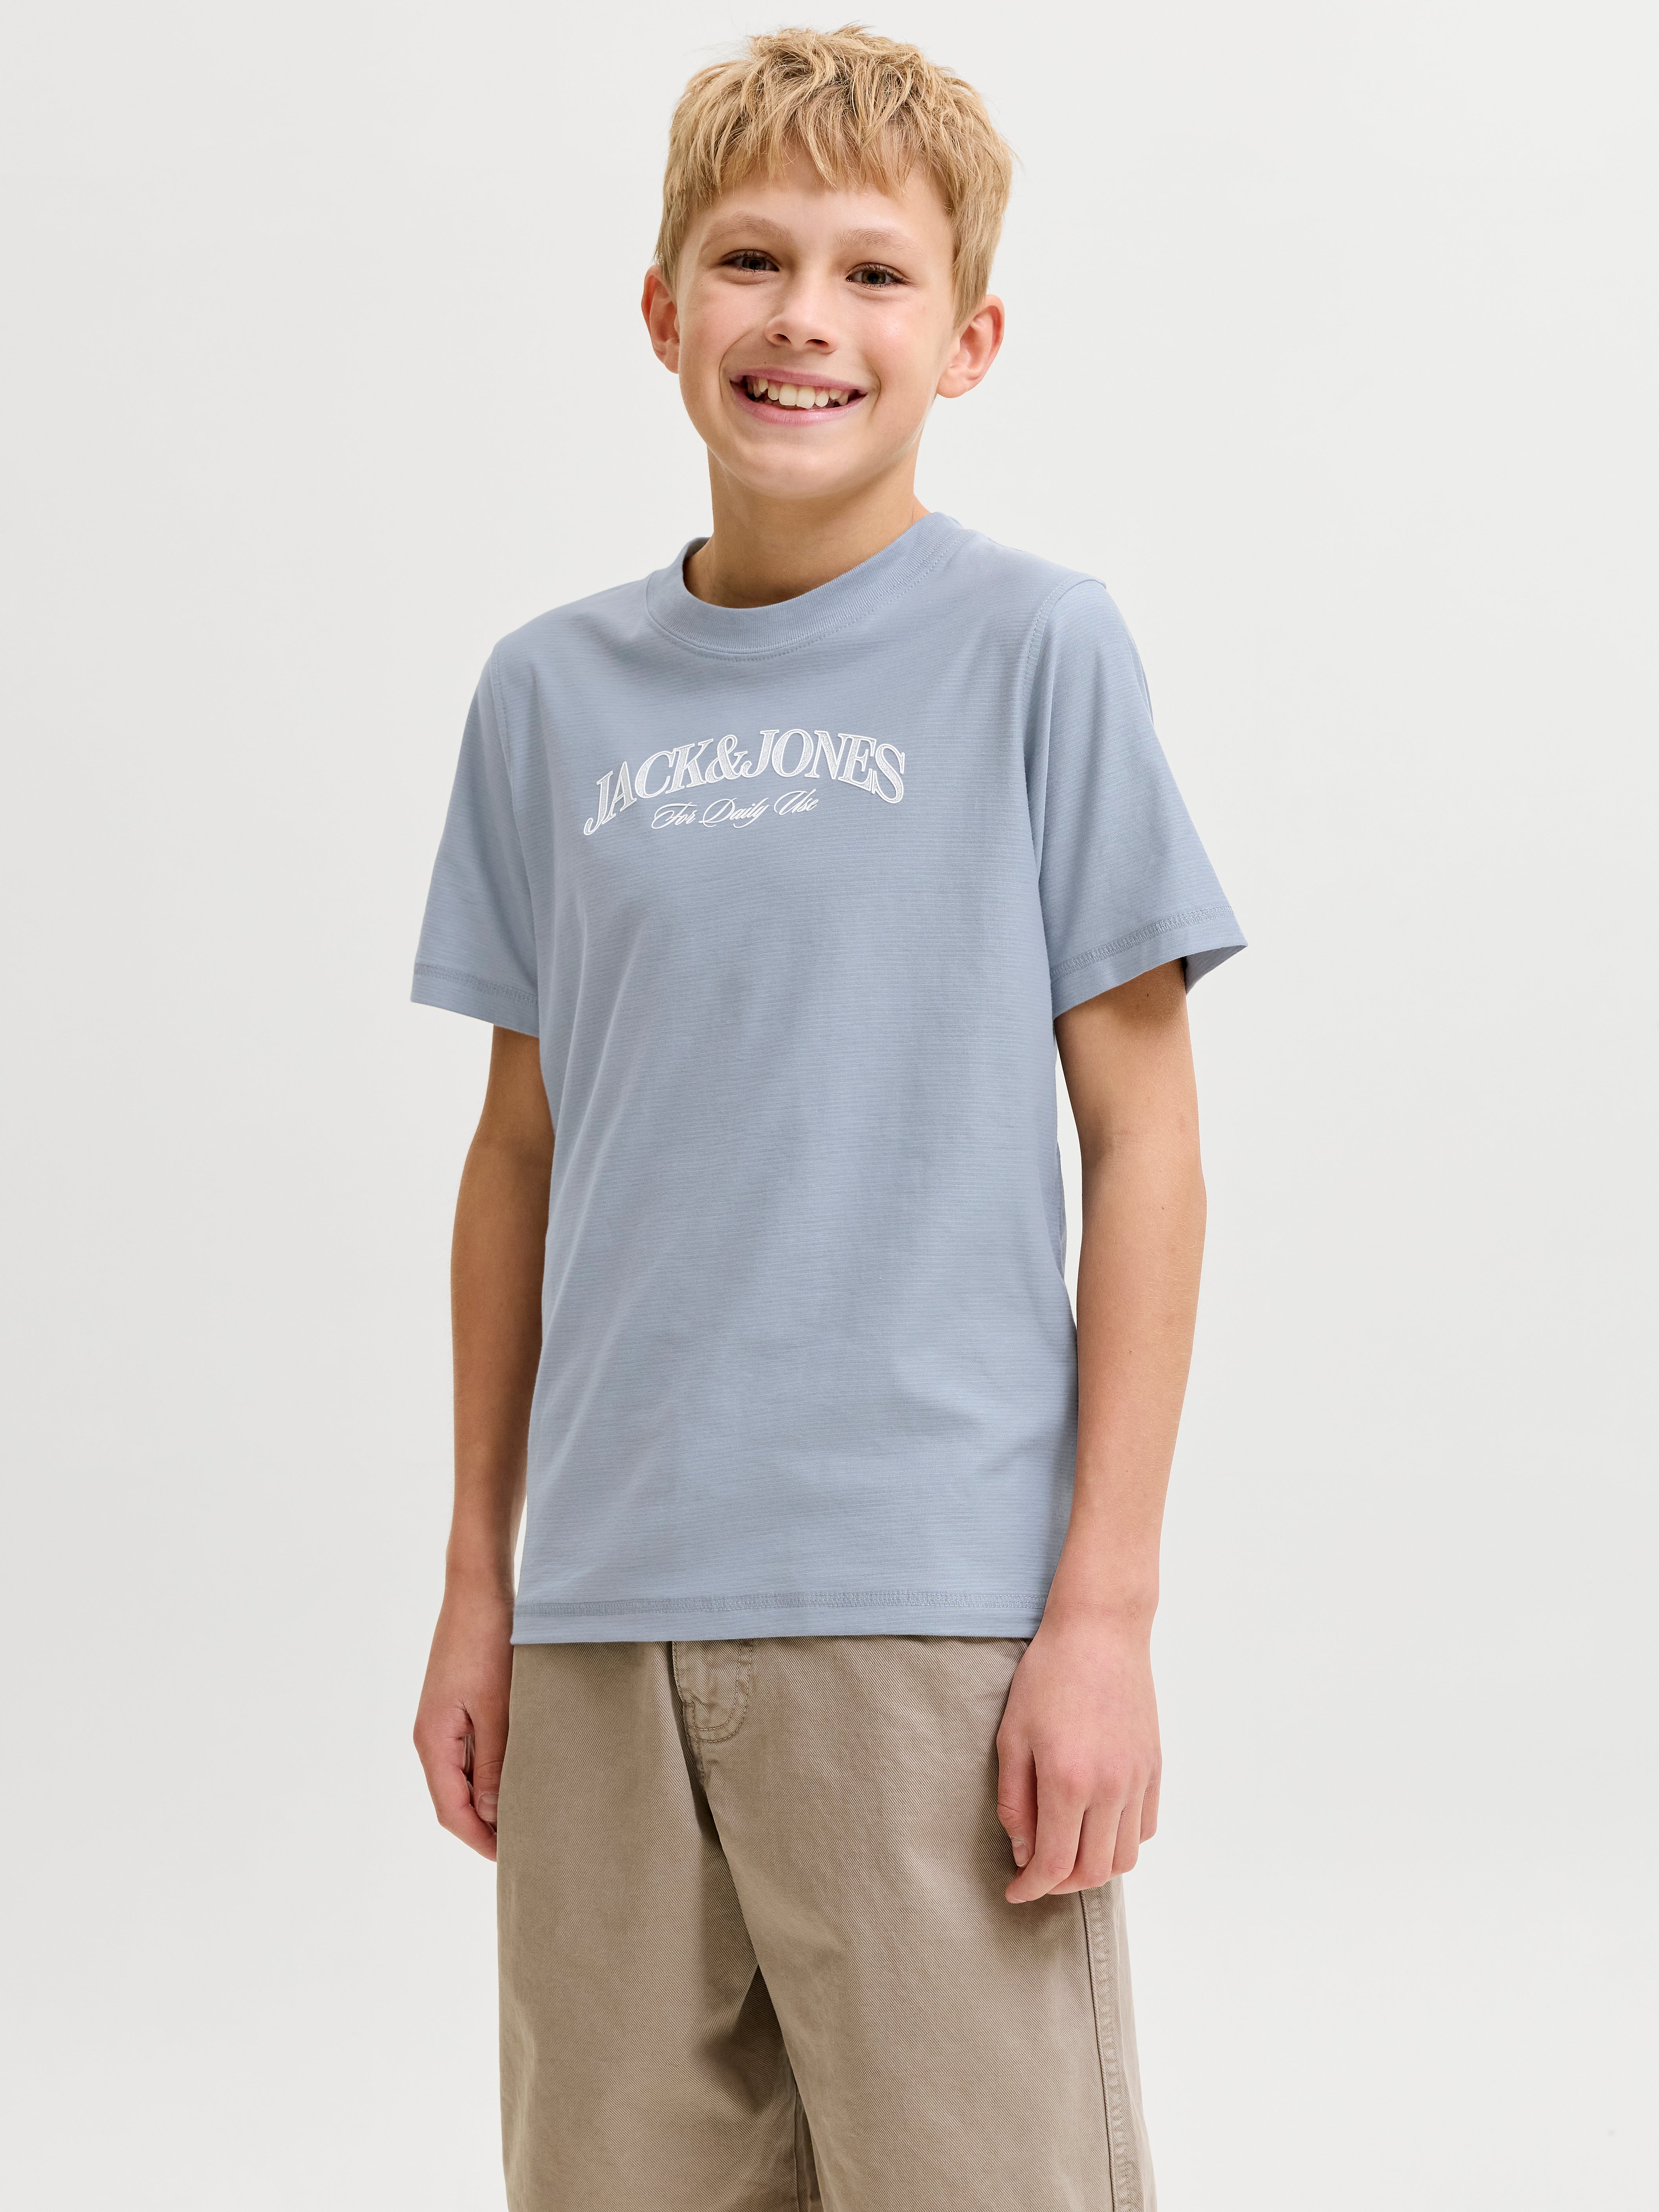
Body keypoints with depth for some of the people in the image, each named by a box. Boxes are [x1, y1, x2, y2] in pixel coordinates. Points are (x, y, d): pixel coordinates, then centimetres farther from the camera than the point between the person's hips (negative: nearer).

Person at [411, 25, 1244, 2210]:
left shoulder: (1036, 650, -1)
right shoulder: (554, 694, 8)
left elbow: (1142, 1135, -3)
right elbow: (524, 1151, 13)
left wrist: (1108, 1607, -8)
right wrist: (477, 1583, 12)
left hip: (934, 1610, -3)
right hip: (604, 1618, 4)